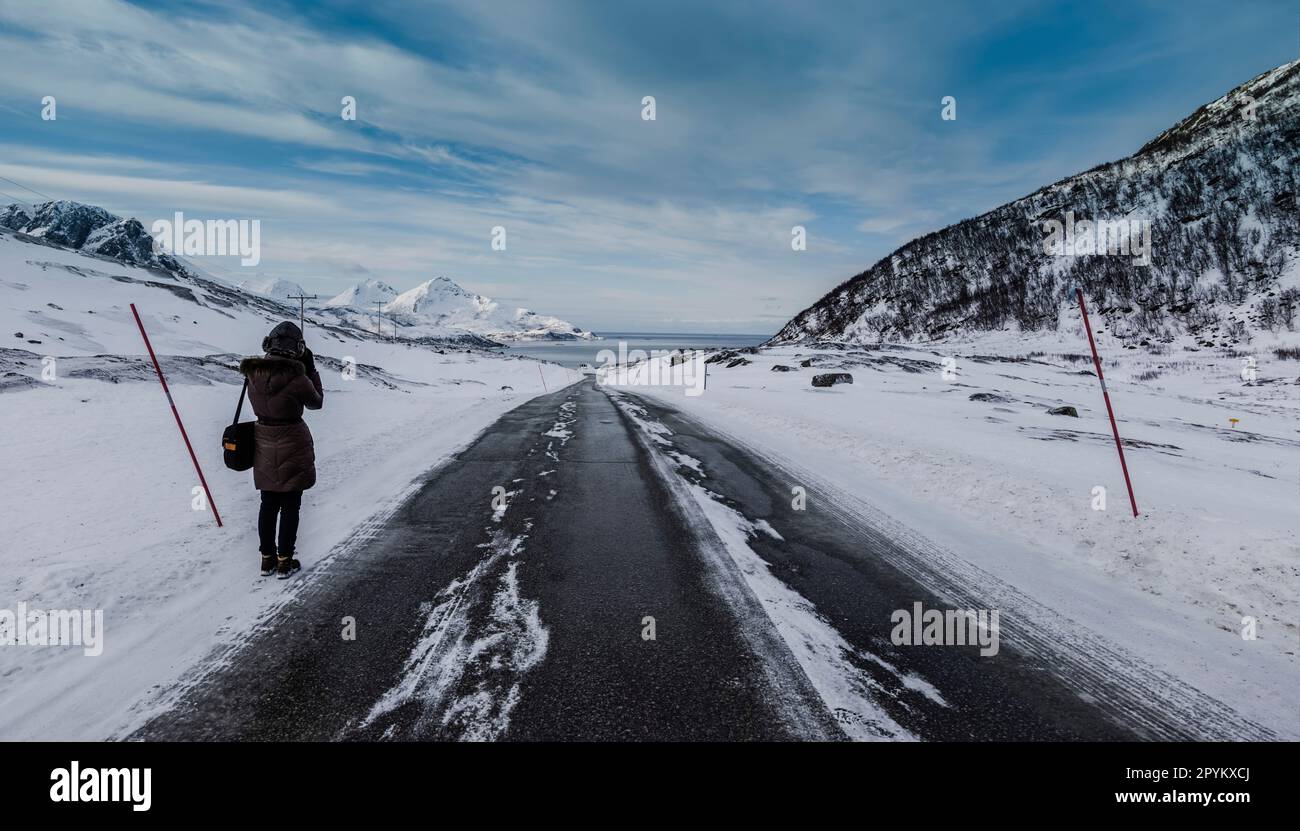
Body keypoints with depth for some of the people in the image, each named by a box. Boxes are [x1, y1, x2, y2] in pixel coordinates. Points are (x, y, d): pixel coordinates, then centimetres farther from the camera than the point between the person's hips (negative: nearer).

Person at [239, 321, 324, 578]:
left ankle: (267, 558, 29)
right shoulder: (296, 378, -22)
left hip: (264, 447, 6)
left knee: (268, 504, 18)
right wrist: (311, 370, 1)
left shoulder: (254, 373, -4)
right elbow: (316, 402, -5)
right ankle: (284, 562, 16)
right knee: (290, 507, 8)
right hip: (292, 447, -6)